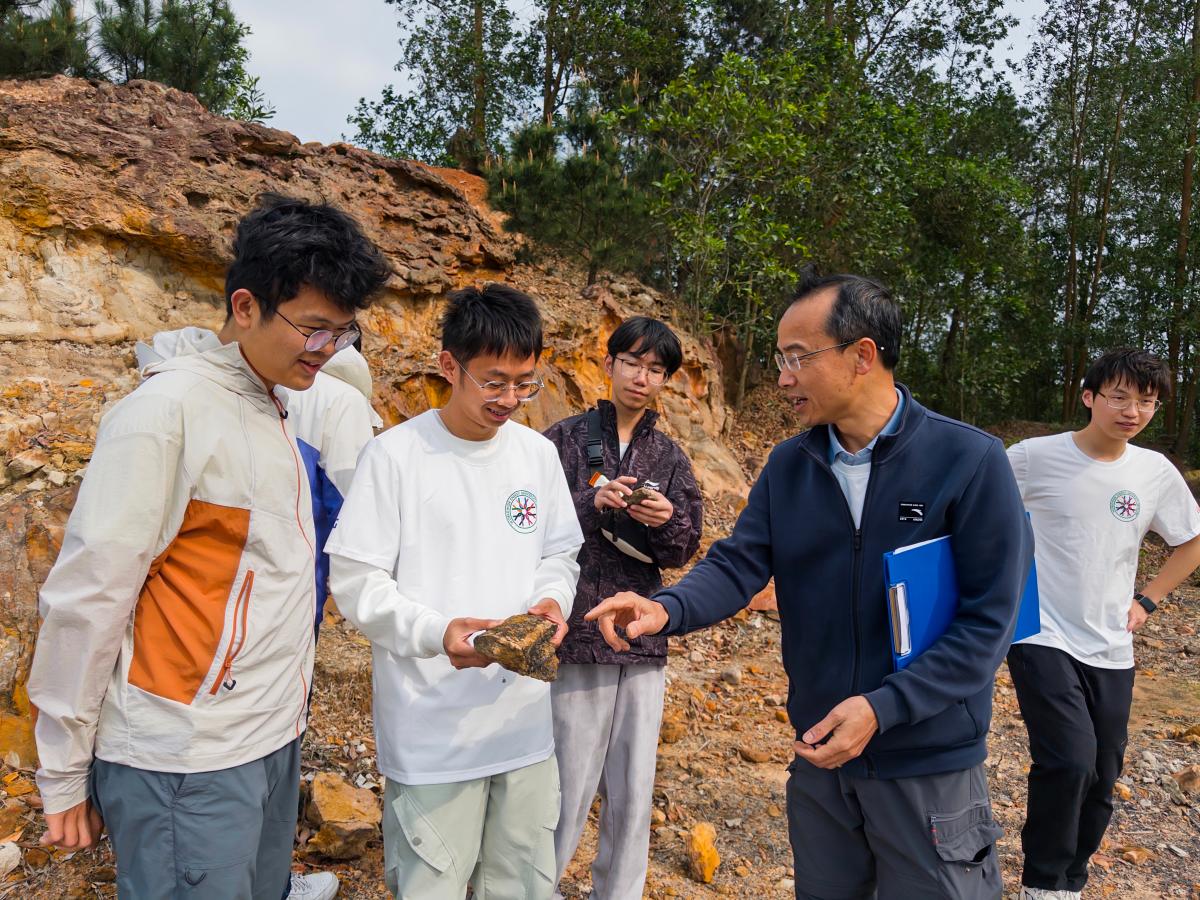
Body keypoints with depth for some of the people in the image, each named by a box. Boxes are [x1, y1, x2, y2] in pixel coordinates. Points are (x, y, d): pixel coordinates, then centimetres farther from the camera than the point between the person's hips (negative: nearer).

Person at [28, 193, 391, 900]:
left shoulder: (275, 409, 8)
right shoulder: (167, 410, -15)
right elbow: (87, 596, -14)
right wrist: (64, 774, -7)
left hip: (275, 739, 7)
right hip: (187, 765, -7)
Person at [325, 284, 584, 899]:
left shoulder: (538, 453, 4)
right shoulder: (394, 454, -11)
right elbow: (355, 581, -9)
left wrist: (553, 601, -9)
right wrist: (436, 633, -24)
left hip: (525, 722, 5)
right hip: (432, 729, -4)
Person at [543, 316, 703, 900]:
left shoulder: (670, 457, 10)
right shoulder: (566, 438, -1)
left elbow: (684, 550, 7)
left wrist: (666, 521, -14)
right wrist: (592, 504, -21)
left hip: (643, 637, 4)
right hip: (577, 632, -3)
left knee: (633, 787, 11)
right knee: (570, 782, 1)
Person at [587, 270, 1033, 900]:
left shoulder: (972, 462, -16)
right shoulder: (788, 466, -2)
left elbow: (986, 621, -16)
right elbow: (737, 565, -8)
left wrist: (882, 708, -24)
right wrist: (666, 609, -28)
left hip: (928, 766, -4)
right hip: (818, 754, 5)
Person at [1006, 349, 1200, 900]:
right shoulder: (1035, 457, -11)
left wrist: (1146, 601, 8)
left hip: (1111, 650, 5)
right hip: (1043, 639, -4)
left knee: (1100, 779, 11)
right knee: (1070, 762, -18)